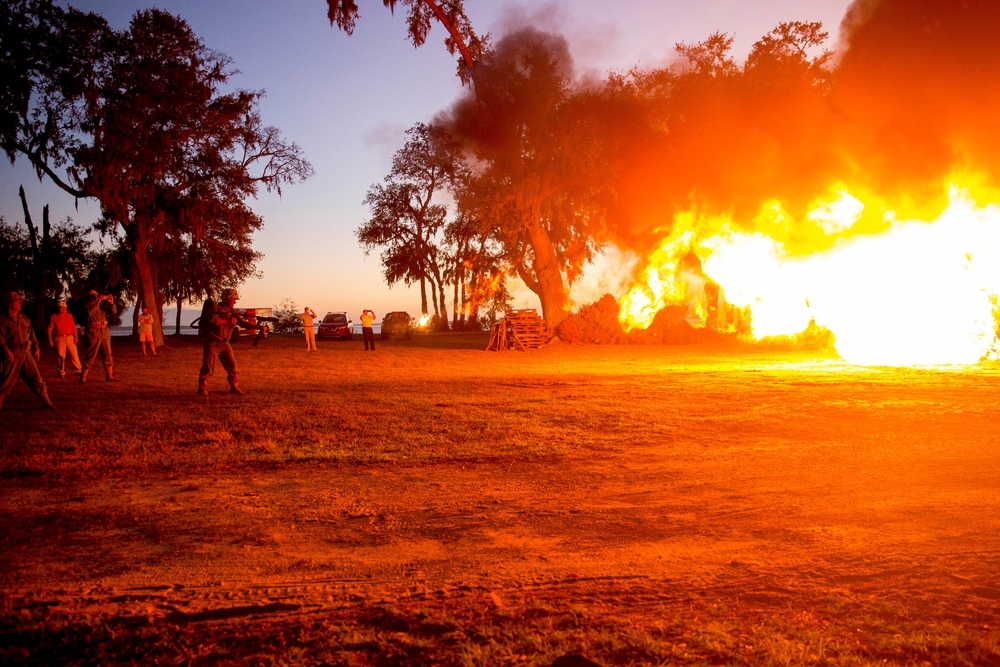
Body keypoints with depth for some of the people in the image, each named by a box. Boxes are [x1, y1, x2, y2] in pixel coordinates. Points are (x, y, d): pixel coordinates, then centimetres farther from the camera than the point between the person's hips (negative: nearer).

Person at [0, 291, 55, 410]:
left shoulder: (24, 319, 14)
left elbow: (31, 333, 18)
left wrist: (36, 346, 7)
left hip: (26, 354, 5)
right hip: (11, 355, -5)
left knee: (37, 380, 5)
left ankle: (47, 403, 9)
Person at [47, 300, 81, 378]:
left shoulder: (69, 315, 11)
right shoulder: (54, 317, 4)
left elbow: (73, 327, 10)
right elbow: (50, 329, 3)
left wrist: (75, 336, 0)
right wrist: (50, 340, -3)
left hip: (70, 337, 2)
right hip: (59, 338, -2)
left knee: (74, 354, -2)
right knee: (60, 356, 0)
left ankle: (78, 370, 4)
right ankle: (61, 373, 10)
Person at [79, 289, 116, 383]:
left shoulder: (102, 306, 13)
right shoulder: (87, 305, 0)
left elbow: (114, 311, 5)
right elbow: (89, 311, -22)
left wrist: (111, 303, -12)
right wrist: (98, 301, -24)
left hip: (105, 335, 5)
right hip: (93, 336, -5)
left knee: (108, 357, 8)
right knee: (90, 358, -6)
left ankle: (110, 376, 15)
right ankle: (83, 378, -2)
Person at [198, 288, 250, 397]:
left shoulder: (233, 311, 7)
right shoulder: (216, 308, -10)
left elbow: (243, 322, 1)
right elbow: (214, 321, -27)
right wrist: (228, 318, -21)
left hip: (224, 343, 6)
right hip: (212, 343, -6)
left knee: (232, 366, 5)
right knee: (208, 368, -5)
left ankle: (234, 387, 17)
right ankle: (202, 390, 5)